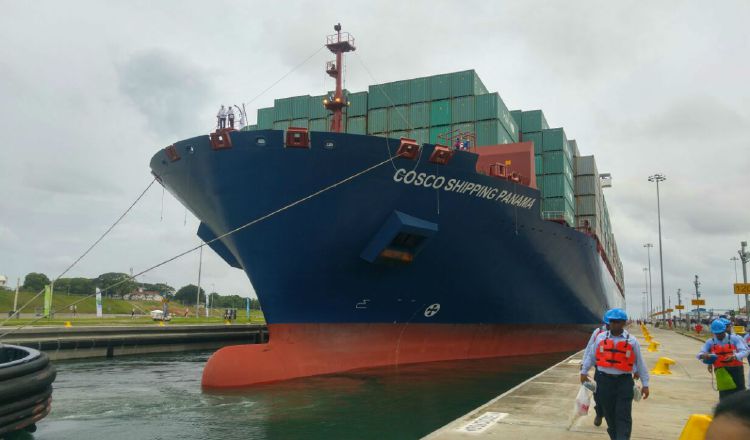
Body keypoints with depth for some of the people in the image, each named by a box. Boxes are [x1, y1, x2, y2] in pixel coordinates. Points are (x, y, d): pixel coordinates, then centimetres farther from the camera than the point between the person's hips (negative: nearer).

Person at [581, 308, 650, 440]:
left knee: (623, 417, -5)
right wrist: (584, 371, 12)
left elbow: (640, 363, 7)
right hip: (605, 381, 2)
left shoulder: (632, 341, 1)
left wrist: (645, 384, 8)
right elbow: (591, 356, 14)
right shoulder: (601, 337, 4)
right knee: (610, 415, 11)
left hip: (624, 381, -2)